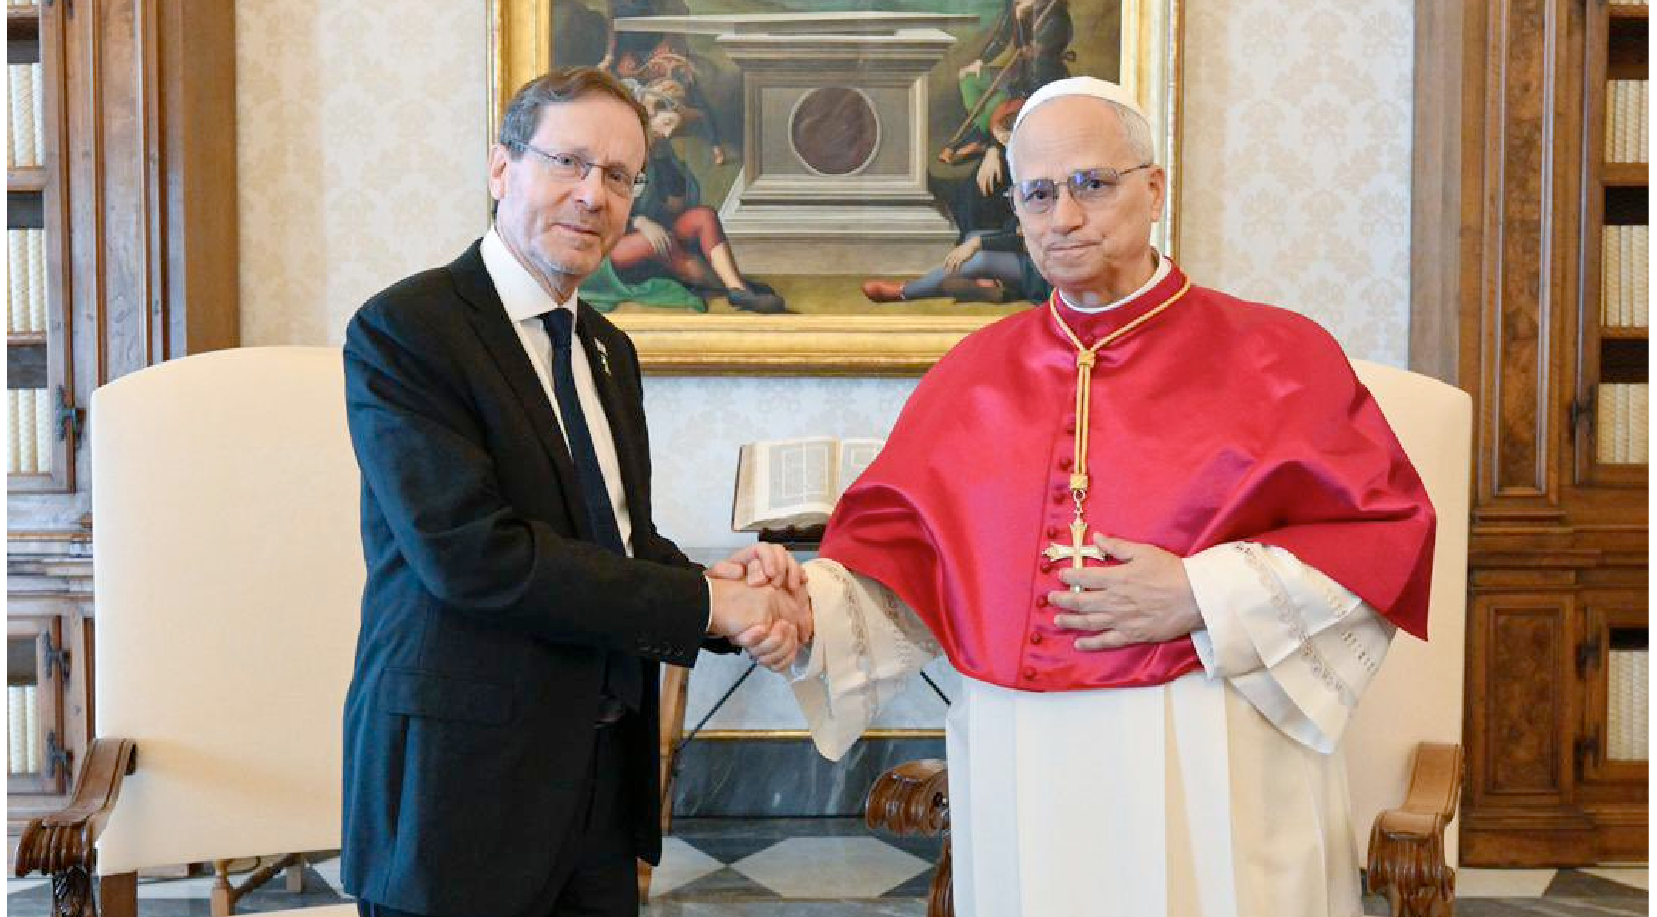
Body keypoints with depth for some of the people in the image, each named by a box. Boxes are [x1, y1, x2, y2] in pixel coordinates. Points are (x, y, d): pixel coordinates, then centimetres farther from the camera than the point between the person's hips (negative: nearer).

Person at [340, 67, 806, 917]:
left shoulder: (608, 349, 13)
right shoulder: (402, 329, -12)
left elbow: (627, 543, 13)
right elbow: (470, 552, -21)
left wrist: (729, 583, -9)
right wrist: (704, 602, -19)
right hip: (463, 779, -7)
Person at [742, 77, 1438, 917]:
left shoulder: (1271, 355, -1)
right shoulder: (975, 374, 8)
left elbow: (1388, 528, -7)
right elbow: (894, 560, 6)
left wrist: (1205, 595, -16)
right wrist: (810, 612, -14)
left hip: (1210, 772, -2)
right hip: (1019, 772, 3)